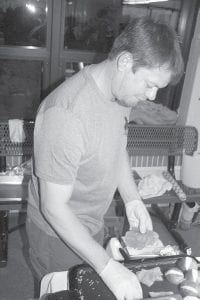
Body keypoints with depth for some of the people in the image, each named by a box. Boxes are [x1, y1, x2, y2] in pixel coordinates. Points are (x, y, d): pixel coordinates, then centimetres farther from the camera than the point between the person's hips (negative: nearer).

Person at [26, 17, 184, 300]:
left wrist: (132, 198, -4)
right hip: (58, 232, -6)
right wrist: (107, 266, -28)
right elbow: (54, 207, -29)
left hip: (93, 224, 7)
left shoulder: (121, 89, -9)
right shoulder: (66, 114, -36)